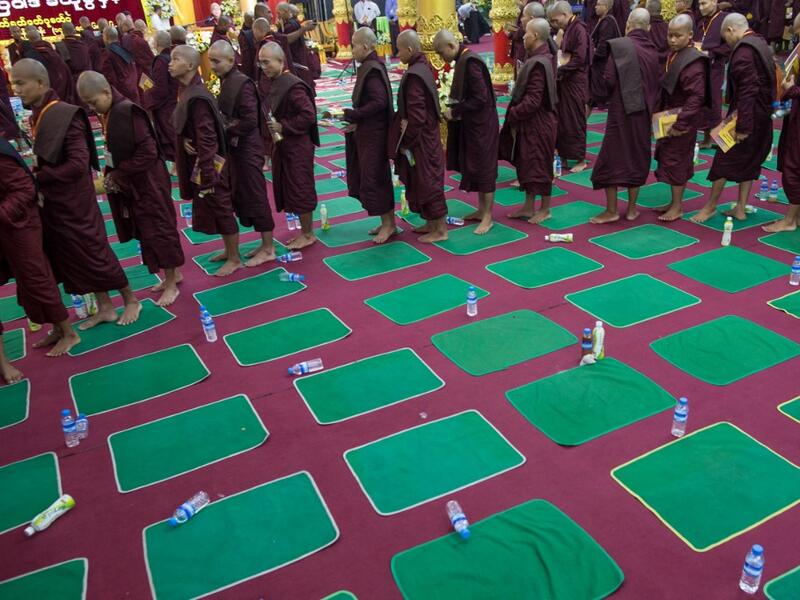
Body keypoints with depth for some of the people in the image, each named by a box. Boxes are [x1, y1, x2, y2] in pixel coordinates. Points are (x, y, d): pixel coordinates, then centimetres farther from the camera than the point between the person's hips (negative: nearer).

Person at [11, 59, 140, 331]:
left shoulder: (66, 115, -19)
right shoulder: (36, 117, 6)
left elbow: (78, 164, -24)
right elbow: (46, 160, 13)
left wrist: (37, 178, -19)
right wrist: (34, 176, -5)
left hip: (73, 201, -8)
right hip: (52, 202, 8)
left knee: (94, 252, 3)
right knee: (73, 257, 14)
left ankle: (130, 301, 21)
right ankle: (104, 308, 26)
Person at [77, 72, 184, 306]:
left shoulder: (128, 112, -20)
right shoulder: (107, 114, 5)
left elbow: (148, 152, -23)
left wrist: (117, 176, -17)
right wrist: (112, 174, -1)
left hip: (147, 183, -9)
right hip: (131, 183, 9)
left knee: (158, 229, 1)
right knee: (146, 232, 15)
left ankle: (171, 284, 13)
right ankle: (174, 274, 29)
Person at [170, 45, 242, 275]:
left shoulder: (197, 98, -23)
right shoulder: (186, 92, 5)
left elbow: (207, 139, -25)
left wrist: (207, 177, -23)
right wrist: (185, 140, -9)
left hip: (208, 164, -9)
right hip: (197, 161, 9)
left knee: (220, 208, 3)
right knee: (215, 208, 19)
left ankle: (235, 259, 18)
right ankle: (229, 251, 35)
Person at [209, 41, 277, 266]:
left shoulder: (242, 83, -17)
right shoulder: (225, 82, 8)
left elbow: (250, 121, -22)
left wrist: (226, 131, -14)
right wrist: (222, 128, 1)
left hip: (247, 150, -9)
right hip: (235, 149, 9)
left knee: (255, 197, -1)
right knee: (242, 197, 13)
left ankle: (268, 249, 10)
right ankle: (265, 244, 24)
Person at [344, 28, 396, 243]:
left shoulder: (371, 69, -18)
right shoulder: (371, 66, 10)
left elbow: (379, 102, -26)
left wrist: (351, 115, -19)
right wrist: (355, 119, 4)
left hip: (373, 135, -9)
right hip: (368, 132, 9)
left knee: (373, 179, -1)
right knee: (378, 178, 15)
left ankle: (388, 224, 10)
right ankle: (388, 222, 24)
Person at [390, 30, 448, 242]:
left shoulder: (413, 75, -22)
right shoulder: (424, 67, 7)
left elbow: (416, 115, -24)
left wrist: (406, 141, -15)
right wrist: (409, 137, 8)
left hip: (420, 139, -9)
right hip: (427, 135, 9)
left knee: (426, 182, 0)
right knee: (426, 181, 17)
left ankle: (440, 229, 9)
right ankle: (432, 223, 29)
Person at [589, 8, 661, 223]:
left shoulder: (619, 46, -11)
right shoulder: (653, 51, 4)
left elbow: (609, 80, -16)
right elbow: (658, 84, 6)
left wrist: (604, 94, 4)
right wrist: (650, 106, 19)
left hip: (621, 111, -5)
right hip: (644, 113, 5)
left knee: (611, 157, 3)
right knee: (637, 157, 13)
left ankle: (611, 210, 4)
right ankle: (631, 208, 18)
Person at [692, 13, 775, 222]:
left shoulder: (743, 51, -17)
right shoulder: (761, 45, 13)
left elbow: (747, 90, -24)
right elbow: (768, 82, 16)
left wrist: (743, 126, -24)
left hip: (747, 116, -9)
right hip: (763, 117, 9)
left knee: (725, 159, 1)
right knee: (748, 162, 13)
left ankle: (711, 205, 11)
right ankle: (741, 208, 18)